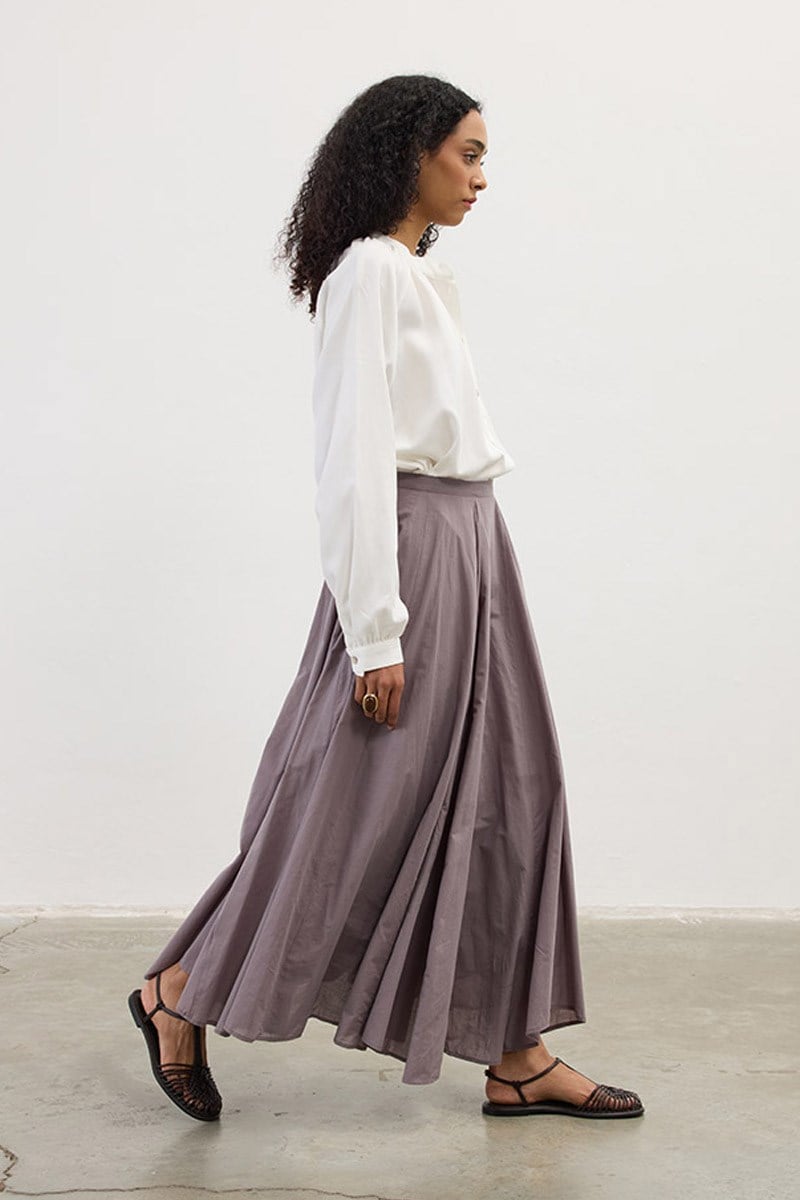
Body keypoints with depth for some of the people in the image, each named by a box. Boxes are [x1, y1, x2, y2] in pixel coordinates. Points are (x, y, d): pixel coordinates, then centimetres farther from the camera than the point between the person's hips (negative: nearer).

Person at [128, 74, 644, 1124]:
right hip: (411, 557, -9)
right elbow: (356, 458, -18)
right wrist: (377, 631, -20)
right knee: (356, 804, -1)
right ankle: (180, 993, 17)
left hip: (471, 558, 10)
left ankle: (516, 1056, 18)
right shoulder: (369, 269, -12)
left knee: (505, 800, 9)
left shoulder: (420, 275, 16)